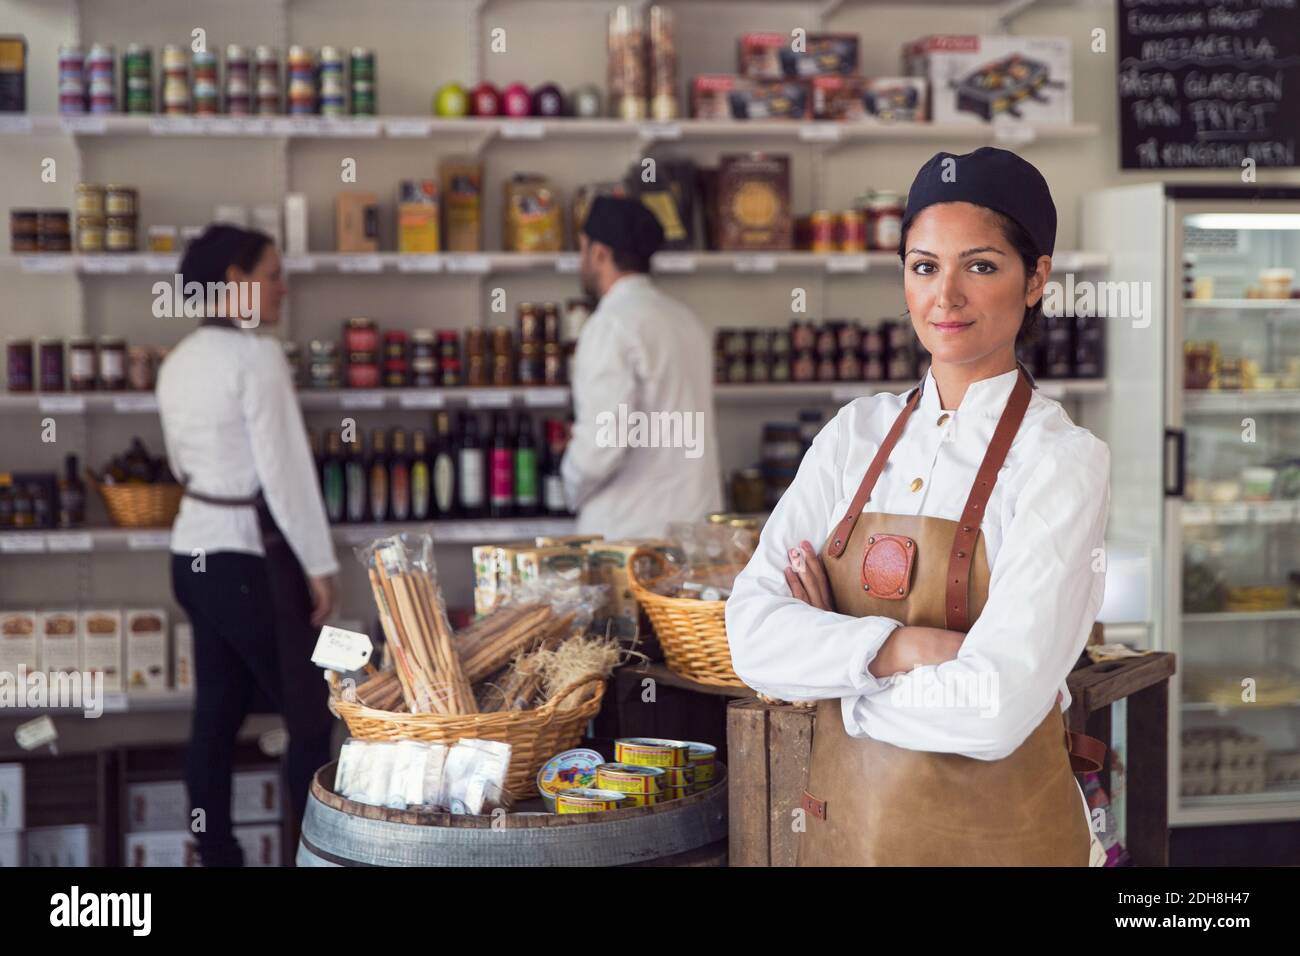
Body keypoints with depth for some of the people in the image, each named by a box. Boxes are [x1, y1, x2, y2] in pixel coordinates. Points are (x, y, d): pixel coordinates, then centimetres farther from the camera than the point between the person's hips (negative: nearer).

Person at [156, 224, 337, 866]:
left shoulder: (178, 362, 10)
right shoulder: (256, 355, -15)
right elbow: (285, 470, -17)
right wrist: (319, 565, -12)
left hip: (193, 550, 9)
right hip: (247, 556, -9)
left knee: (216, 715, 12)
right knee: (310, 719, 0)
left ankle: (216, 857, 17)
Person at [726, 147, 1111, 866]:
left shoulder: (1062, 460, -14)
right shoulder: (857, 434, 0)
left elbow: (994, 709, -23)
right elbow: (751, 636, -9)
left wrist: (825, 660, -10)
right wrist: (898, 647, -23)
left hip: (994, 836, -4)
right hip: (845, 826, 4)